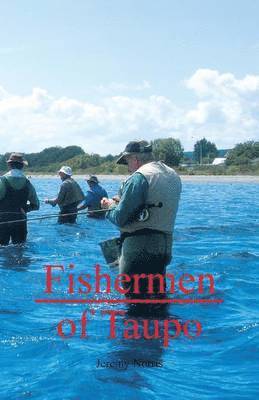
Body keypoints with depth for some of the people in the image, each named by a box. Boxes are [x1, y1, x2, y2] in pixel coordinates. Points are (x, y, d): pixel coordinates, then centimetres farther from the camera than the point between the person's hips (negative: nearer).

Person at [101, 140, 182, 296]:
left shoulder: (139, 177, -13)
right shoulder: (173, 175, 12)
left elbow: (120, 218, -15)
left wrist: (111, 206, 7)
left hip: (140, 249, -8)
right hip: (164, 247, 8)